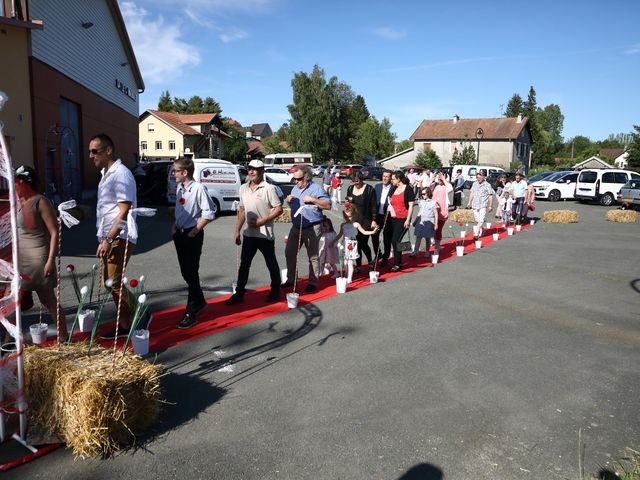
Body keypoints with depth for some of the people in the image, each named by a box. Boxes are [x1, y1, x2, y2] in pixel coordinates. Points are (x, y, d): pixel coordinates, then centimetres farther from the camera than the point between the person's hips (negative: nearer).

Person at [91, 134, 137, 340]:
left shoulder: (121, 174, -14)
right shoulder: (106, 174, 17)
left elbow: (124, 212, -21)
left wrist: (108, 239, -23)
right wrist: (104, 239, 19)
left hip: (119, 238, -10)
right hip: (109, 238, 10)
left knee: (115, 283, -8)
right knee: (110, 282, 13)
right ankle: (125, 324, 22)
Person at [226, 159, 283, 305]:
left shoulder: (269, 188, -10)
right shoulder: (243, 188, 9)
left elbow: (279, 209, -12)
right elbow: (241, 210, 14)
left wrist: (262, 221, -18)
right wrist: (237, 231, 11)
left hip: (265, 234, -6)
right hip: (249, 233, 6)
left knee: (271, 263, 8)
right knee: (244, 263, 7)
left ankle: (275, 291, 23)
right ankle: (239, 293, 15)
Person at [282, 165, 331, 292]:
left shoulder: (316, 188, -9)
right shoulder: (295, 189, 12)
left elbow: (328, 205, -14)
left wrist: (313, 199, -22)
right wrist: (289, 201, 3)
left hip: (312, 228, -7)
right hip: (296, 227, 7)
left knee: (313, 256, 1)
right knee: (289, 253, 10)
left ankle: (313, 282, 12)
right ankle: (291, 279, 24)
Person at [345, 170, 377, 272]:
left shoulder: (369, 189, -6)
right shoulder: (350, 188, 9)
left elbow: (373, 206, -6)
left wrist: (373, 220, -9)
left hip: (365, 221, -4)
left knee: (363, 243, -6)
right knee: (356, 243, 5)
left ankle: (370, 261, 21)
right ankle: (358, 265, 16)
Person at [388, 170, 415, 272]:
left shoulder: (408, 189, -6)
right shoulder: (394, 189, 13)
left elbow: (411, 206, -8)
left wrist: (408, 220, -14)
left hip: (403, 219, -7)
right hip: (393, 219, 7)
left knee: (395, 240, -12)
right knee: (394, 241, 9)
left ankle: (397, 264, -4)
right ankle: (399, 262, 21)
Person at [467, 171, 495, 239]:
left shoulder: (487, 185, -5)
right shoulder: (475, 184, 7)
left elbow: (490, 196, -2)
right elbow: (472, 193, 16)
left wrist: (490, 206, -3)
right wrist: (469, 202, 12)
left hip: (483, 205, -5)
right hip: (475, 205, 5)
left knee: (481, 220, -12)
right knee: (477, 220, 12)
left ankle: (477, 234, -13)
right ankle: (481, 230, 34)